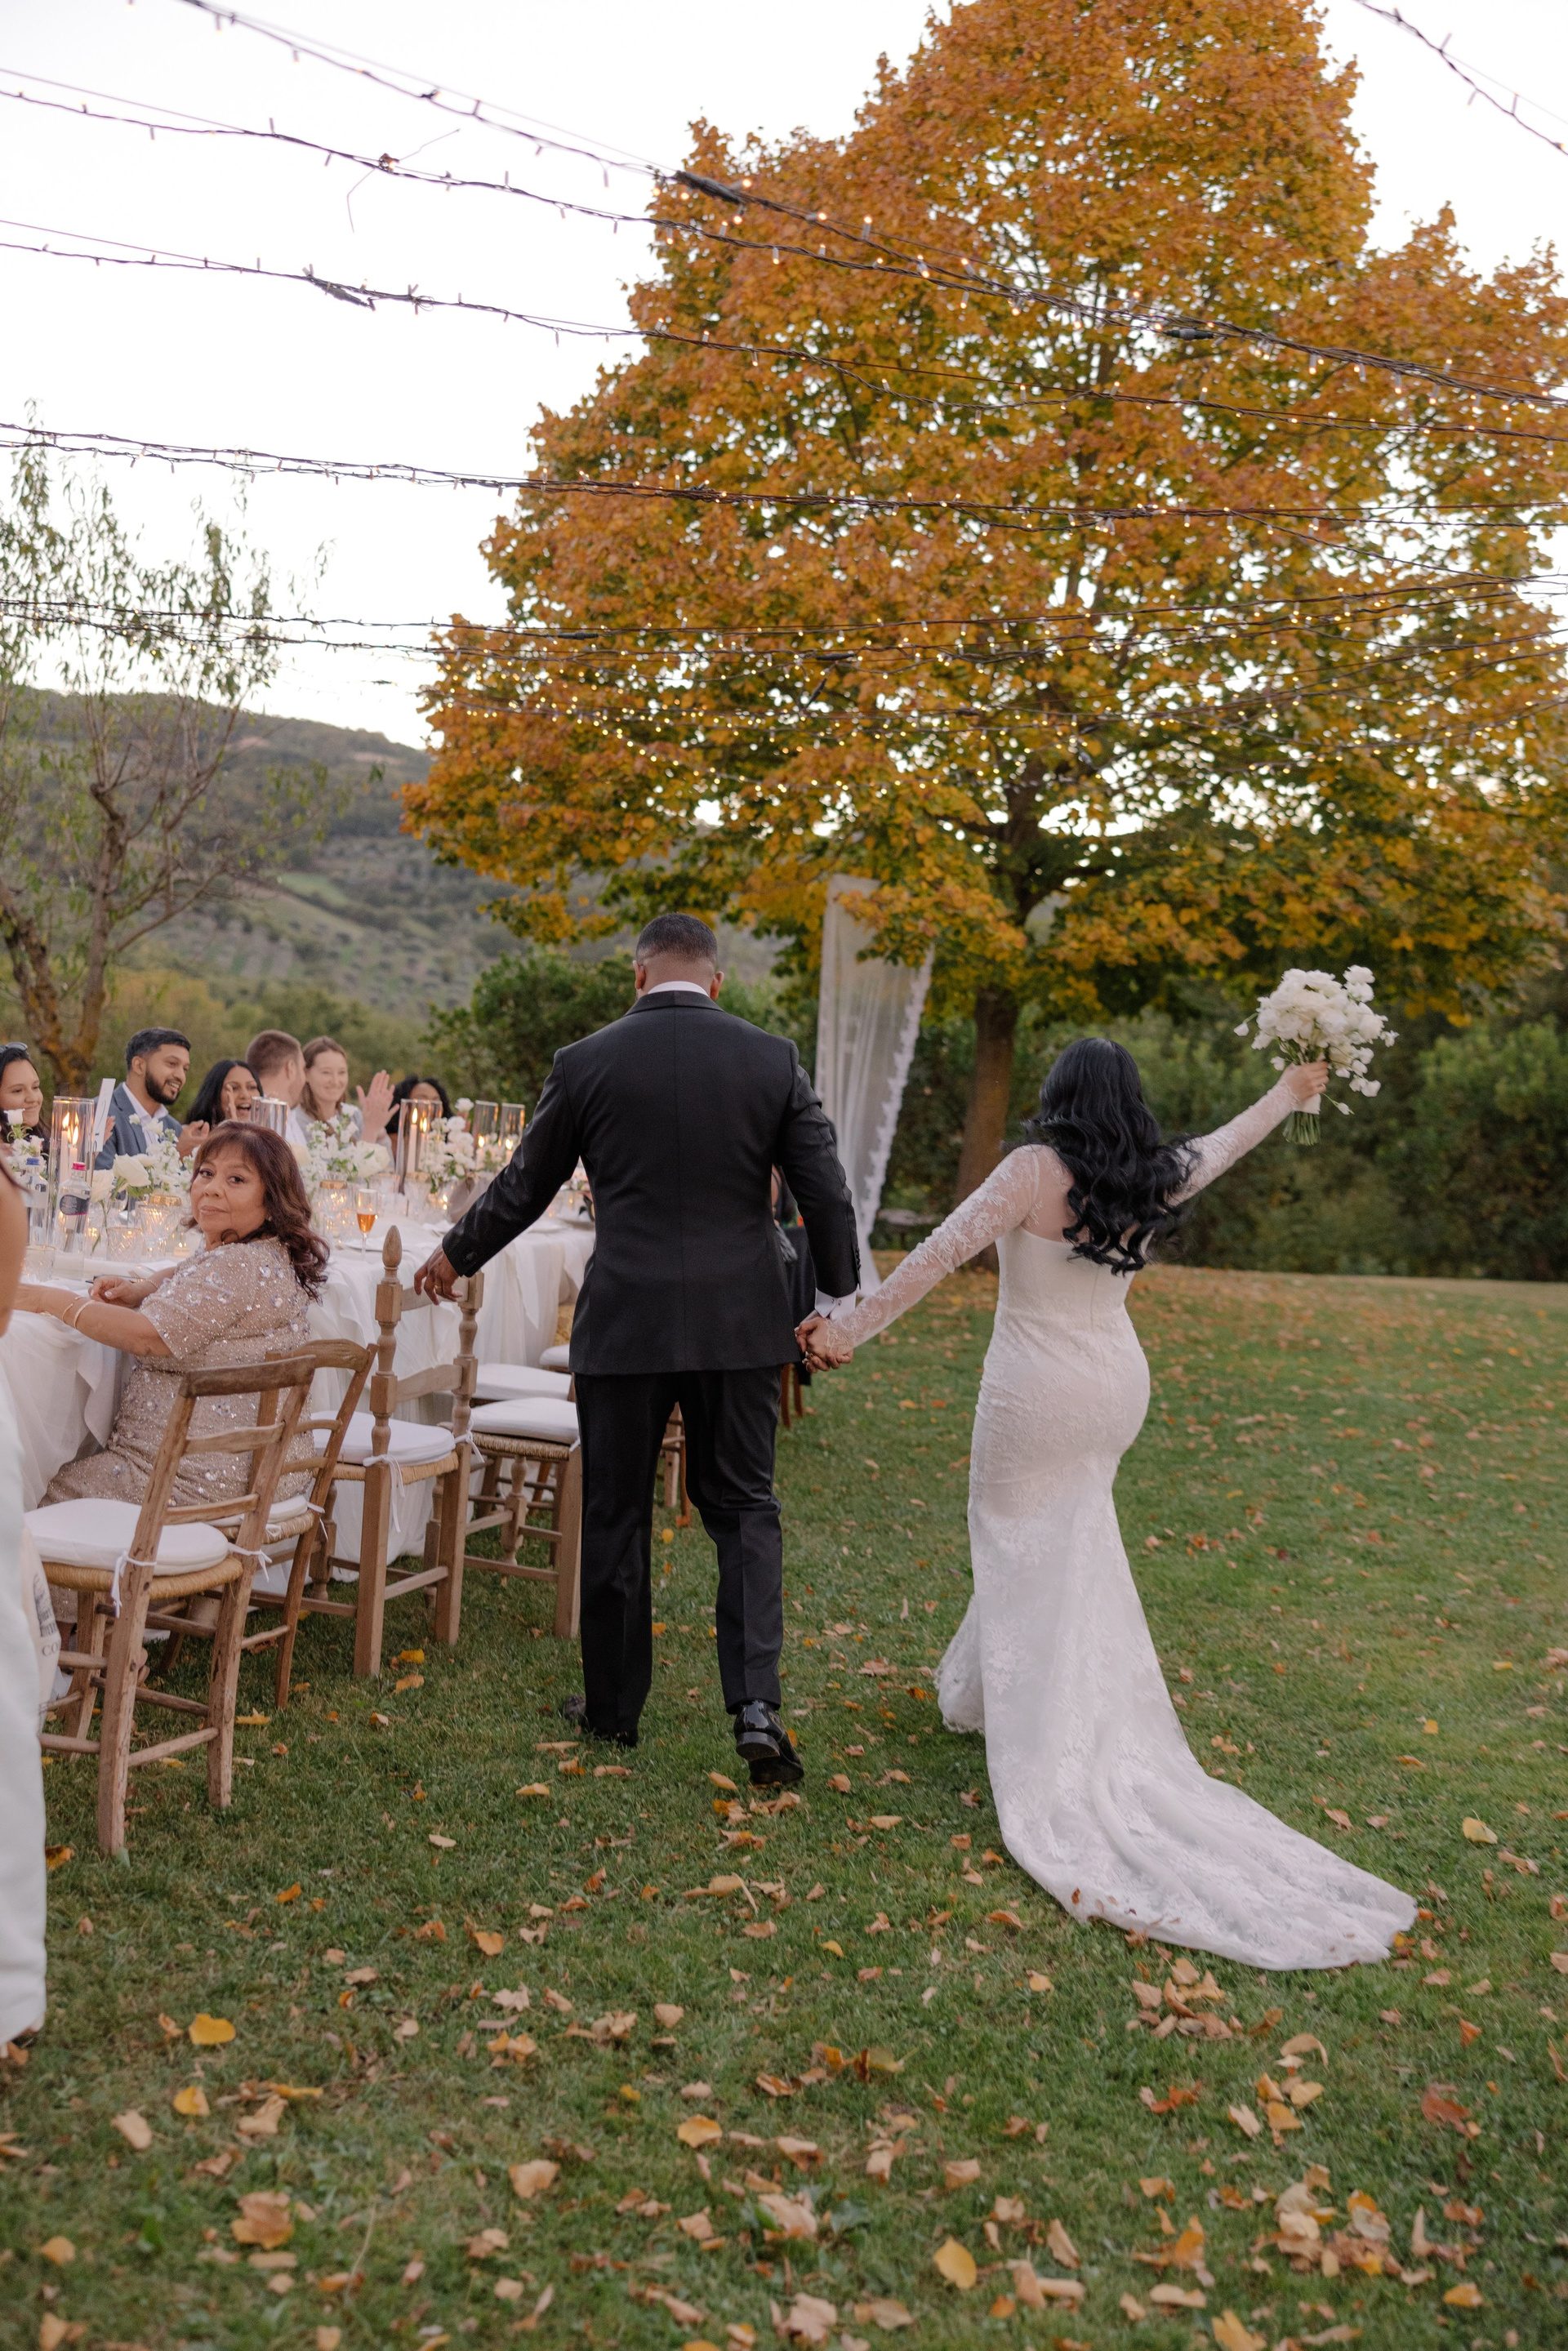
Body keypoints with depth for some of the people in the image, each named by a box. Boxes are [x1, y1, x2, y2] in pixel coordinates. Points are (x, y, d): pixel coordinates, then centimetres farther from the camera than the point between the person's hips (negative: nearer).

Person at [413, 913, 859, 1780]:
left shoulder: (586, 1064, -4)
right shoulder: (773, 1060, -1)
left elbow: (523, 1188, 6)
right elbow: (826, 1195, -1)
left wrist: (454, 1256, 23)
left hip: (624, 1322, -1)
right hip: (740, 1320, 1)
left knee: (615, 1515, 13)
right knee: (743, 1507, 12)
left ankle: (613, 1706, 26)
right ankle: (755, 1703, 0)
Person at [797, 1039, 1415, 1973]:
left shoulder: (1034, 1171, -16)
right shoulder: (1156, 1183, 1)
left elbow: (943, 1251, -23)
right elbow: (1230, 1141, 19)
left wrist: (853, 1326, -21)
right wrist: (1291, 1091, 37)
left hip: (1036, 1395, -6)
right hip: (1116, 1387, 6)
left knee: (1029, 1554, 3)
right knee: (1063, 1546, 20)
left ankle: (1058, 1768, 5)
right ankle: (978, 1691, 33)